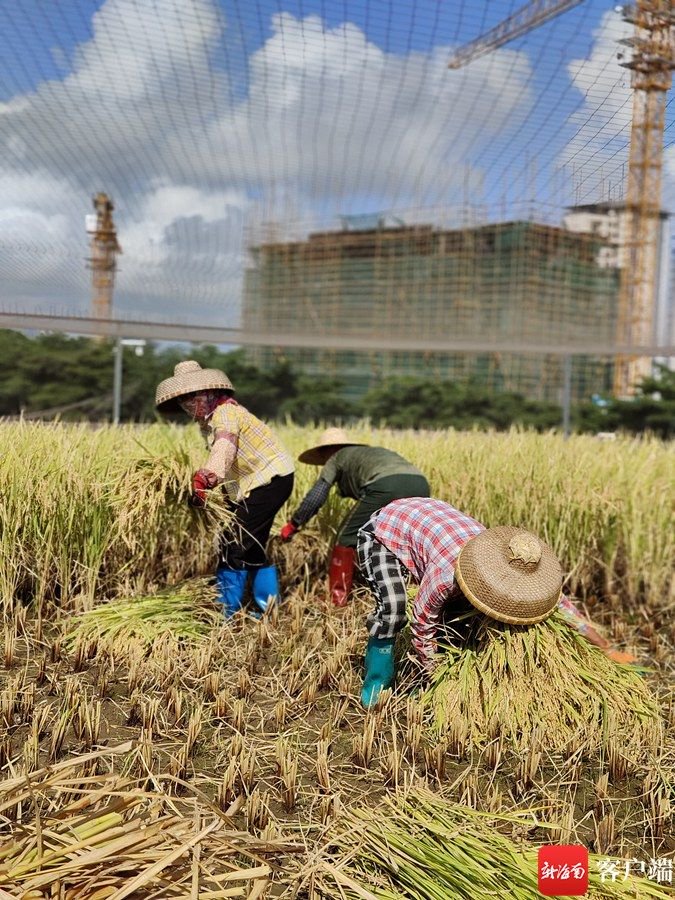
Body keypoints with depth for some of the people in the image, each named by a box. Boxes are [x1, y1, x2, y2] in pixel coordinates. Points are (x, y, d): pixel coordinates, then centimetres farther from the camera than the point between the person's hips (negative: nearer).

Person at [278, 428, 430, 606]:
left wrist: (292, 525, 28)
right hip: (420, 483, 7)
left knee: (347, 539, 11)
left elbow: (315, 497, 16)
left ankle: (336, 598, 13)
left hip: (386, 486, -6)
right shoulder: (371, 452, 41)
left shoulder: (336, 459, 24)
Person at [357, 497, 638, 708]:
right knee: (393, 606, -30)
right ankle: (376, 682, -5)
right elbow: (423, 624, -25)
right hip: (383, 534, -6)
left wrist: (608, 649, -5)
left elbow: (560, 603, -10)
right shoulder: (446, 574, -41)